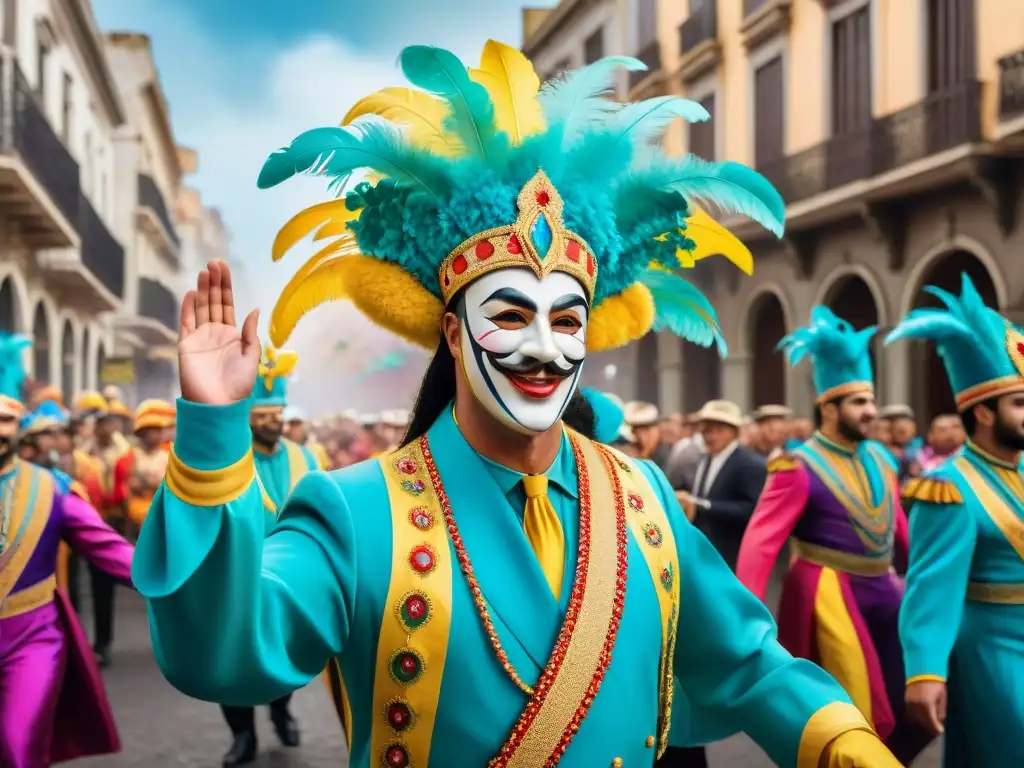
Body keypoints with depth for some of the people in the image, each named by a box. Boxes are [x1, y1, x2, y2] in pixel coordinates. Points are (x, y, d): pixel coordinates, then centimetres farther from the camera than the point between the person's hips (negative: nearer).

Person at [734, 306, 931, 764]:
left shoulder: (881, 460, 9)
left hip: (883, 591, 7)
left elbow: (899, 531, 18)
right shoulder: (799, 468, -12)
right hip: (829, 596, -7)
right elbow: (761, 543, -18)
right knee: (855, 712, -1)